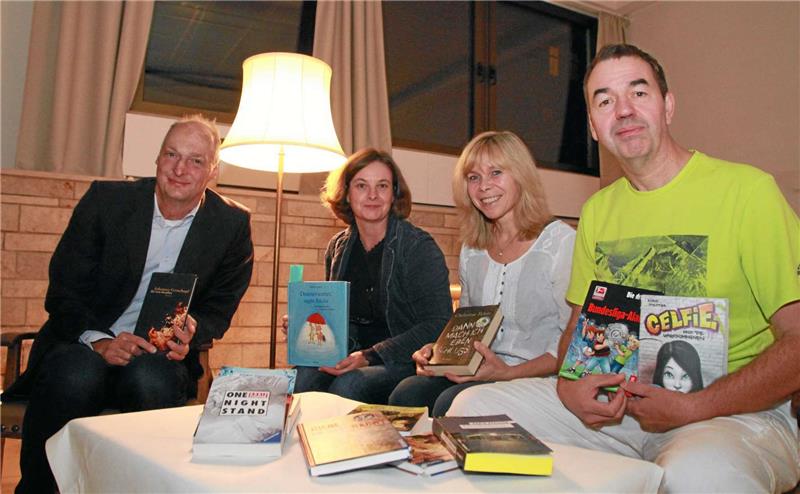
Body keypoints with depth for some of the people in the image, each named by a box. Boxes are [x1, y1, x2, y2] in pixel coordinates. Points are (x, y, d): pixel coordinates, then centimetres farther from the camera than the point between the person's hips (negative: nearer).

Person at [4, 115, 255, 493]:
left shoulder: (232, 225, -1)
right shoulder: (106, 199, -1)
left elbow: (219, 307, 6)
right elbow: (63, 290, -3)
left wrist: (190, 335, -17)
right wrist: (99, 341, -21)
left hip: (160, 357, 0)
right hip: (84, 343, 1)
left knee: (150, 379, -34)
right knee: (75, 376, -33)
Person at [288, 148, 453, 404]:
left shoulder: (420, 247, -9)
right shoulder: (338, 247, 9)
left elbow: (438, 325, -14)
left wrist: (370, 357, -21)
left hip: (408, 363, -4)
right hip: (350, 353, 4)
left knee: (348, 385, -32)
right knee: (305, 375, -27)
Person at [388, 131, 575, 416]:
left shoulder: (561, 241, -6)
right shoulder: (471, 250, 15)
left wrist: (511, 372, -21)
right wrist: (439, 351, 0)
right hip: (479, 375, 5)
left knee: (451, 403, -29)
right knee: (405, 395, -22)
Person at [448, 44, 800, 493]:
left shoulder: (746, 189, -8)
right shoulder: (597, 210, 11)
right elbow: (582, 321, 15)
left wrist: (693, 408, -19)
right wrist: (569, 384, -6)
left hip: (739, 408, -4)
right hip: (618, 401, 5)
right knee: (473, 408, -9)